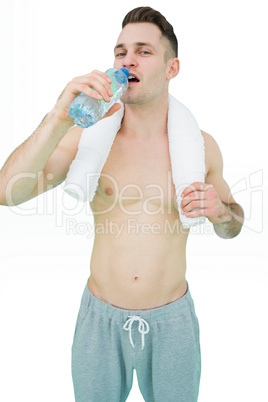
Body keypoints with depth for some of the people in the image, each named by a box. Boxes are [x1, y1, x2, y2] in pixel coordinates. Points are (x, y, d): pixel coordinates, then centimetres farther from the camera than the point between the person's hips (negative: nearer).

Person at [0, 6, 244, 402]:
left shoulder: (200, 145, -5)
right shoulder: (88, 137, -8)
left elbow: (232, 226, 9)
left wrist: (219, 211, -14)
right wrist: (60, 118, -30)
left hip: (171, 319, 1)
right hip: (100, 316, 0)